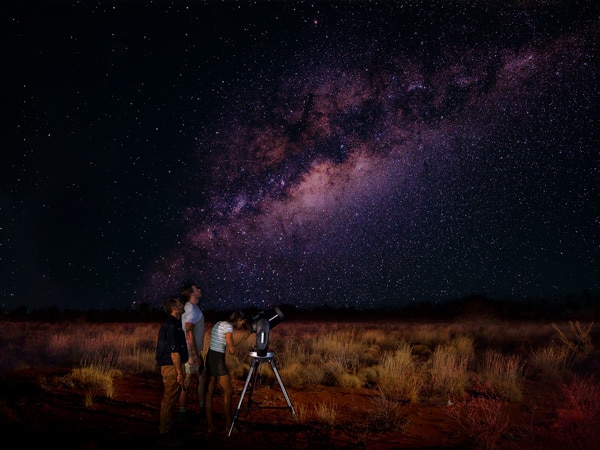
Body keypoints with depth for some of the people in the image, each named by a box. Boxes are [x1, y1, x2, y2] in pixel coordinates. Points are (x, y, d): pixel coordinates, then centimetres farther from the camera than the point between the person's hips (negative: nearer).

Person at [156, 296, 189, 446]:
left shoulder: (173, 323, 11)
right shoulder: (171, 326, -20)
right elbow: (174, 352, -22)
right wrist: (179, 373, -19)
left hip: (170, 366, 10)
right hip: (172, 367, -10)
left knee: (169, 399, 18)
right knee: (170, 400, -3)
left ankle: (165, 428, 29)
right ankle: (165, 434, 5)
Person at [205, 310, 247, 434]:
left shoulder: (219, 323, 13)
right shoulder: (228, 327, -13)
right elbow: (232, 350, -16)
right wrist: (232, 346, 5)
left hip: (210, 357, 9)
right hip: (218, 359, -9)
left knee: (210, 391, 8)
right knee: (228, 391, 0)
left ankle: (210, 425, 11)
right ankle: (228, 425, 6)